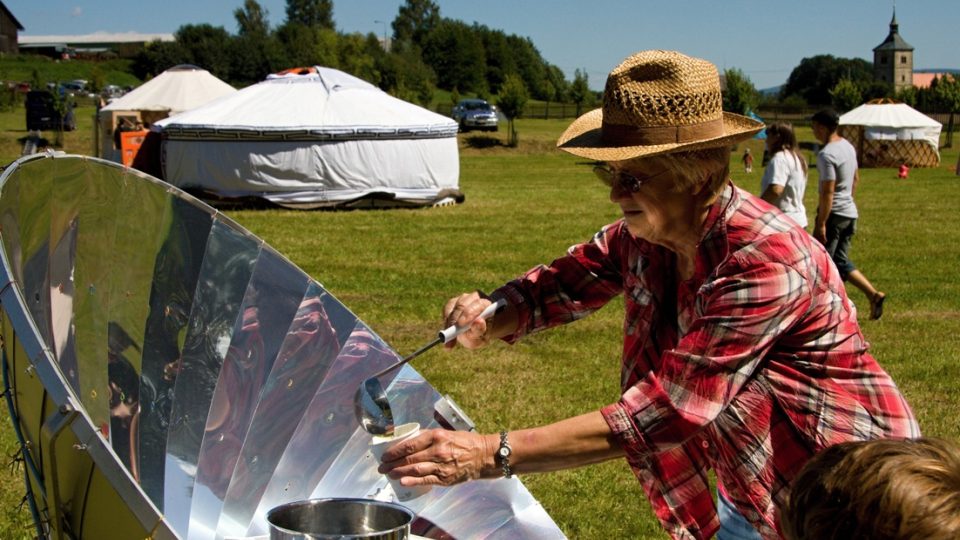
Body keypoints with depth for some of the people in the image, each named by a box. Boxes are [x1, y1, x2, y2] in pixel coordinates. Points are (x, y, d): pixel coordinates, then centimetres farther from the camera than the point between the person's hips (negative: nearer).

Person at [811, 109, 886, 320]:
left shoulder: (826, 155, -20)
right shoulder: (848, 146, 9)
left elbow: (828, 192, -23)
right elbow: (856, 178, 21)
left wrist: (820, 224, -21)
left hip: (834, 214, -9)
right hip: (850, 212, 9)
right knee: (841, 261, 16)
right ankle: (873, 294, 4)